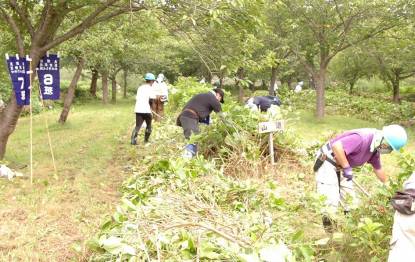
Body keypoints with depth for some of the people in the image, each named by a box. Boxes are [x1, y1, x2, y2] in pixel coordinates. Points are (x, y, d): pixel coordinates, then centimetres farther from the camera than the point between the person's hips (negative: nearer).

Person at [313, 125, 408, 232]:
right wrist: (347, 168, -31)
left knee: (350, 196, 9)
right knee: (333, 200, -10)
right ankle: (327, 222, 12)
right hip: (327, 163, -9)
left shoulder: (375, 149, 2)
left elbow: (378, 169, 18)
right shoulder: (362, 138, -30)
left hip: (340, 166, 9)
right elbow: (336, 146, -41)